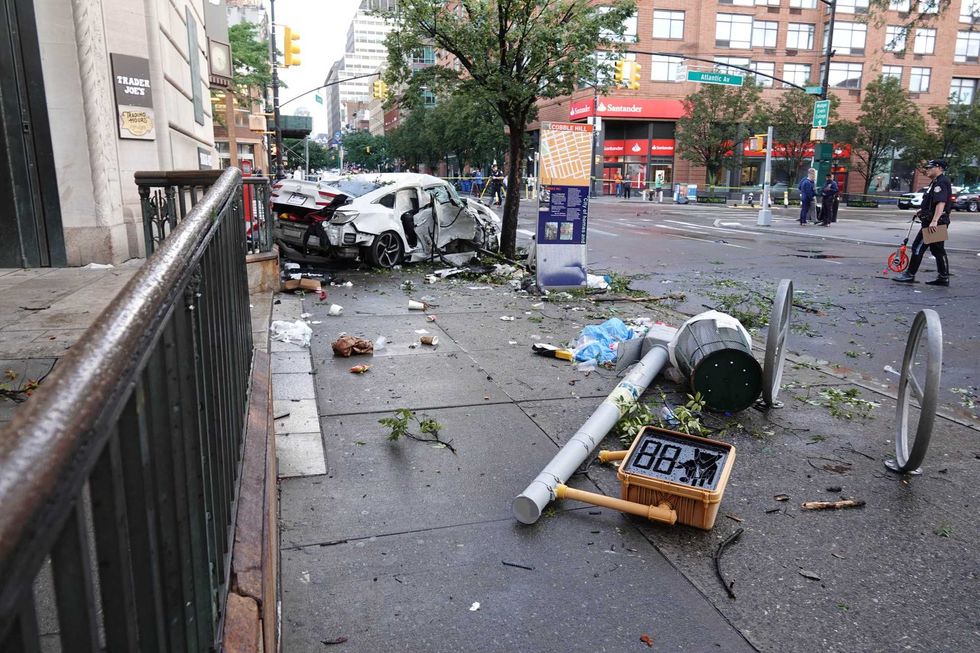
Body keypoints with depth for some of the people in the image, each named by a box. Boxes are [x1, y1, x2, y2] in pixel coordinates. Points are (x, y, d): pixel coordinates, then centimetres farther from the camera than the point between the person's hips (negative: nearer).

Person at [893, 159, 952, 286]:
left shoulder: (941, 182, -15)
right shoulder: (937, 182, 18)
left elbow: (941, 203, -28)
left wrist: (934, 221, -35)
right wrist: (922, 211, 26)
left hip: (933, 224, -11)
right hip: (933, 223, 11)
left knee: (918, 247, -7)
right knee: (938, 250, 13)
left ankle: (910, 275, -2)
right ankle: (943, 277, 18)